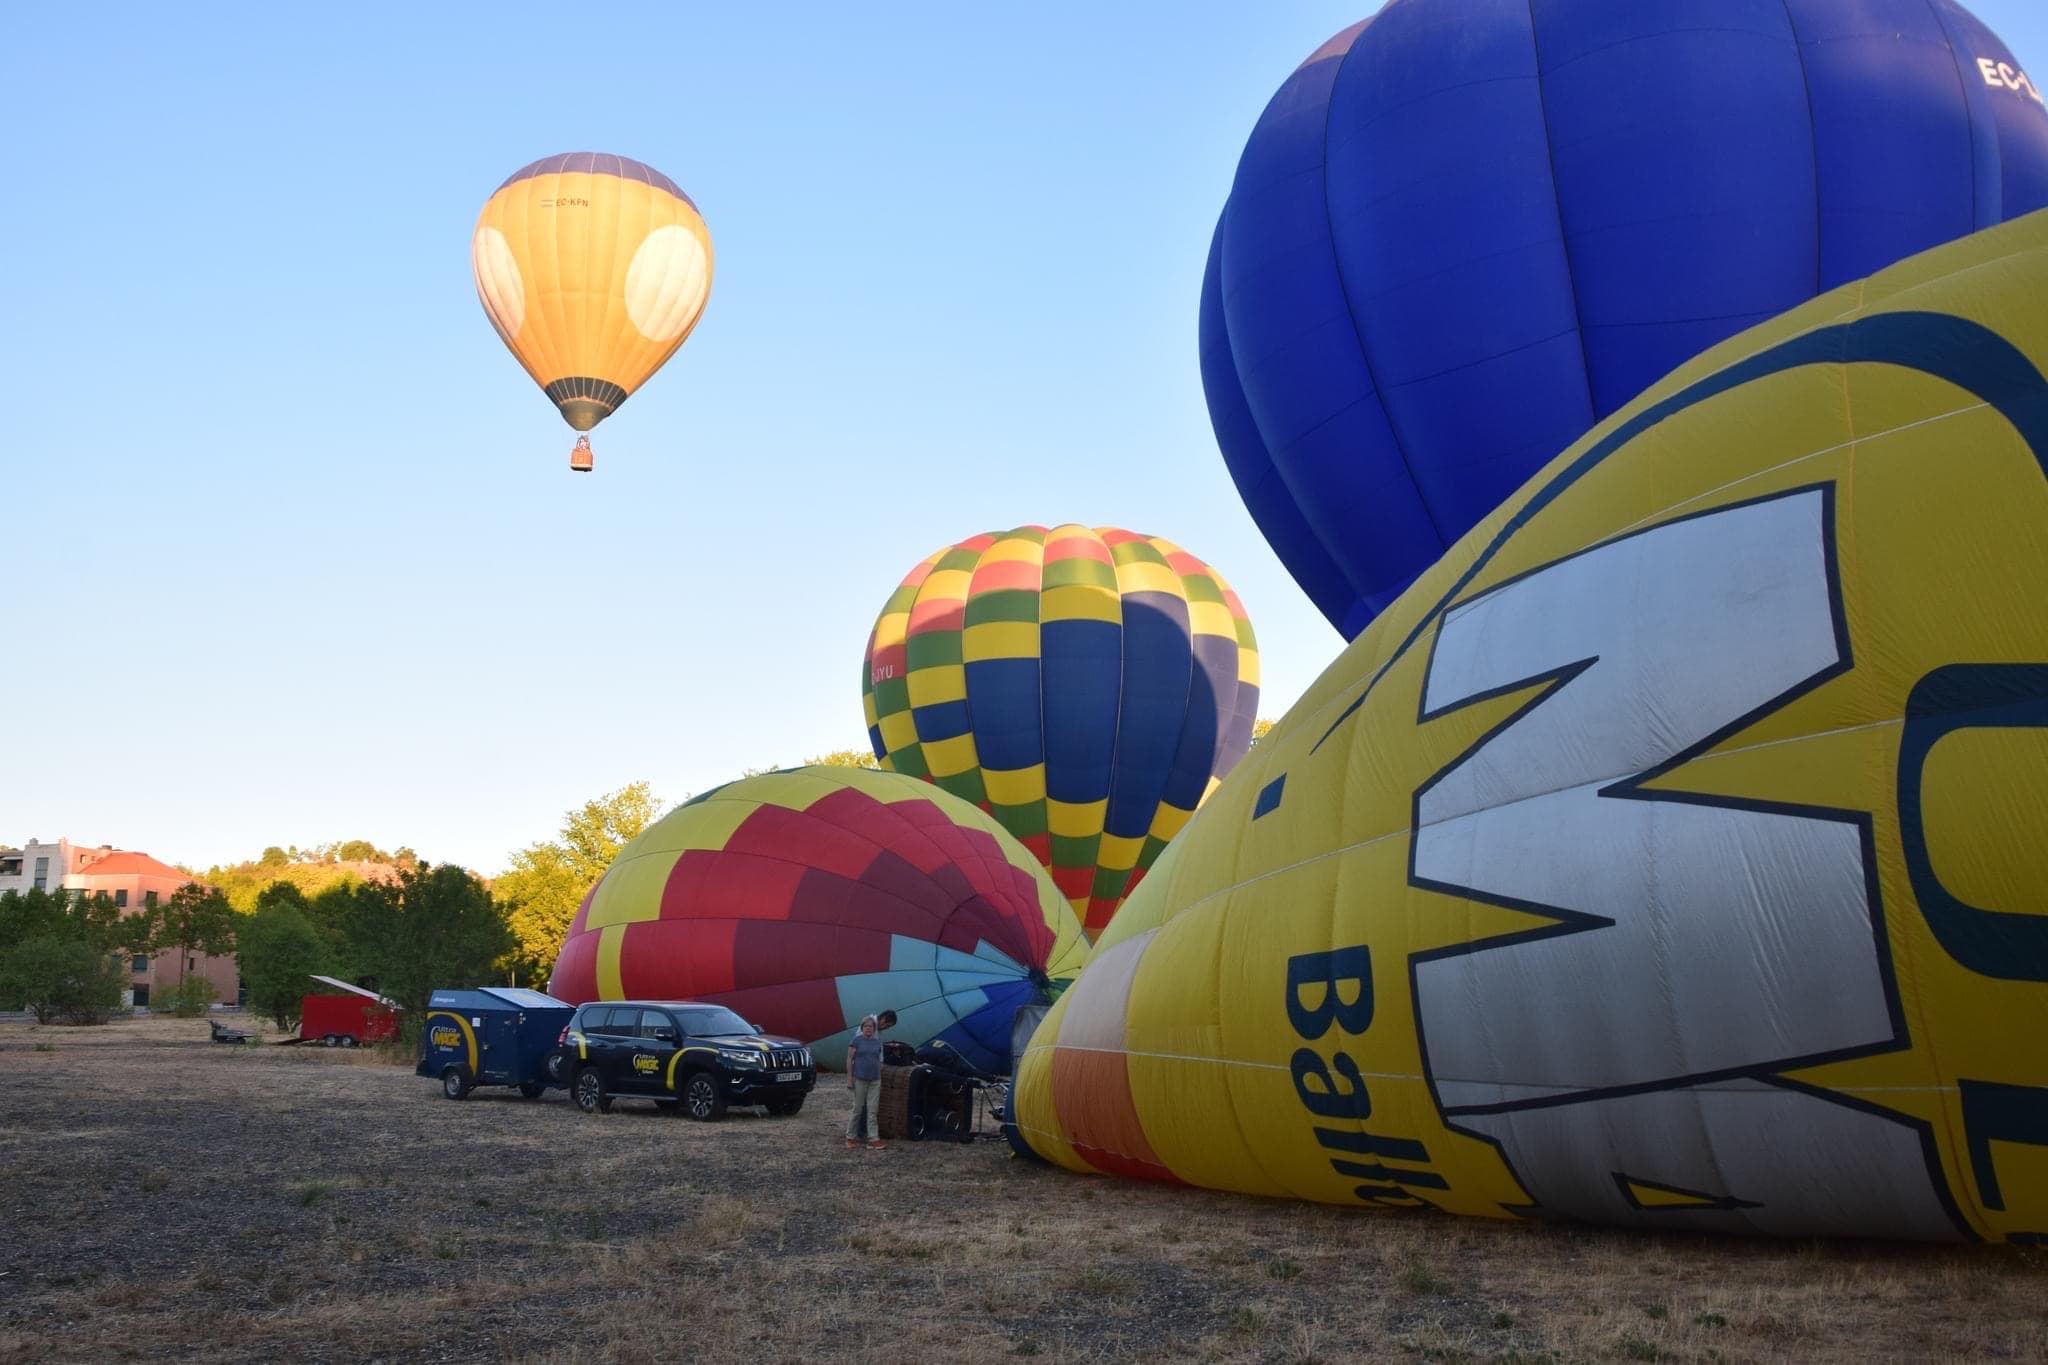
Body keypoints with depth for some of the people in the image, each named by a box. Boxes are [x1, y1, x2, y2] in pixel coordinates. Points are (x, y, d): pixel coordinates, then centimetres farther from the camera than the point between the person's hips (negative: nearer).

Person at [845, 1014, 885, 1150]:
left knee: (873, 1110, 1)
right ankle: (850, 1137, 14)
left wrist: (880, 1077, 15)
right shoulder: (857, 1040, -3)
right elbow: (849, 1059, -5)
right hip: (860, 1079, -4)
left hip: (875, 1080, 4)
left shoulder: (877, 1042, 10)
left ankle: (874, 1139, 0)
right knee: (857, 1108, 3)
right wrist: (849, 1078, -11)